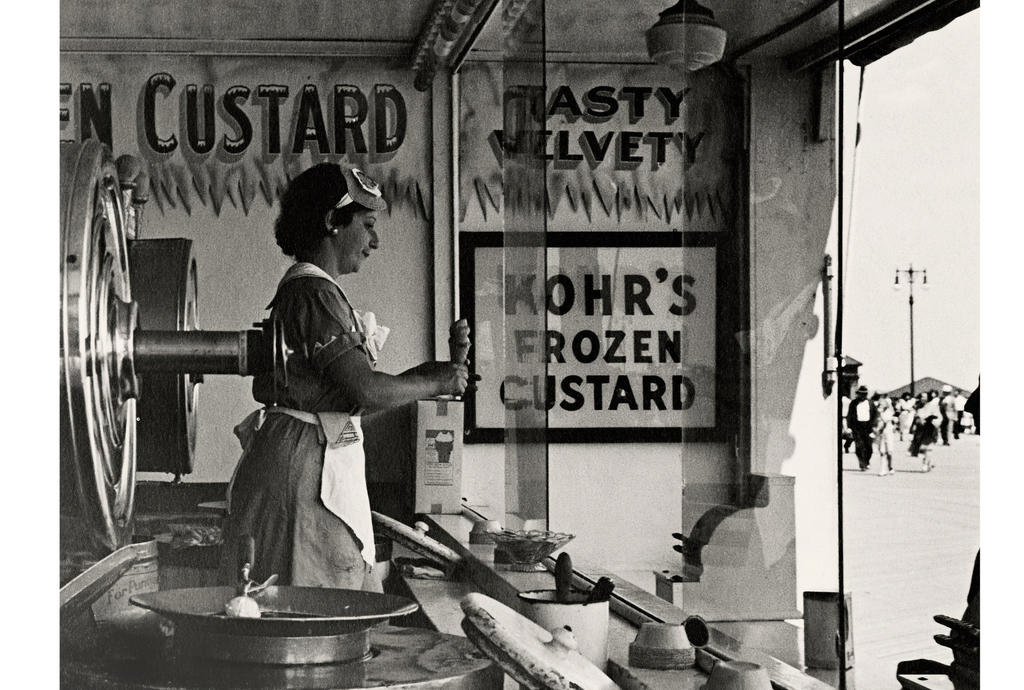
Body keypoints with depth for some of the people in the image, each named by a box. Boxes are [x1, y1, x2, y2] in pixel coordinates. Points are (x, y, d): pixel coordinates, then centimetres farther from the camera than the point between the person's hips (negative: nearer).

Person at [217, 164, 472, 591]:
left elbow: (350, 401, 17)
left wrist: (444, 369, 12)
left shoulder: (306, 289, 19)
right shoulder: (314, 292, -13)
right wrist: (438, 382, -4)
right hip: (307, 464, -10)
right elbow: (366, 390, -21)